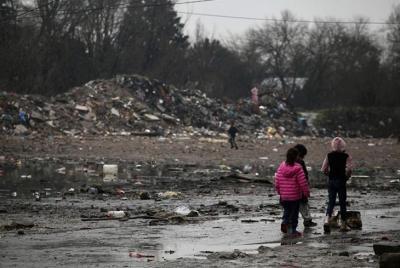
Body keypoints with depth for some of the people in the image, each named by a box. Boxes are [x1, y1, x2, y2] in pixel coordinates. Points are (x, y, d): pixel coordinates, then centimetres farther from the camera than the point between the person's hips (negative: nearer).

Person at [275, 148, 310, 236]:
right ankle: (293, 229, 10)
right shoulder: (297, 168, -15)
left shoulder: (281, 167, -3)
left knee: (287, 210, 21)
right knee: (294, 212, 8)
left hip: (284, 196, 3)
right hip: (296, 196, -3)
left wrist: (279, 191, 16)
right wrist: (306, 192, 0)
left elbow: (277, 182, 1)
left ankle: (285, 222, -3)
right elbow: (303, 182, -13)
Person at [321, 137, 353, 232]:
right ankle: (343, 224, 14)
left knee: (331, 202, 8)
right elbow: (348, 169, -18)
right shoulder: (346, 156, -8)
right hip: (341, 181, -2)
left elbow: (323, 170, -2)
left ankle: (327, 219, -16)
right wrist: (347, 177, 1)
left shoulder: (329, 156, 0)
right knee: (342, 203, 8)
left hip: (331, 181, 2)